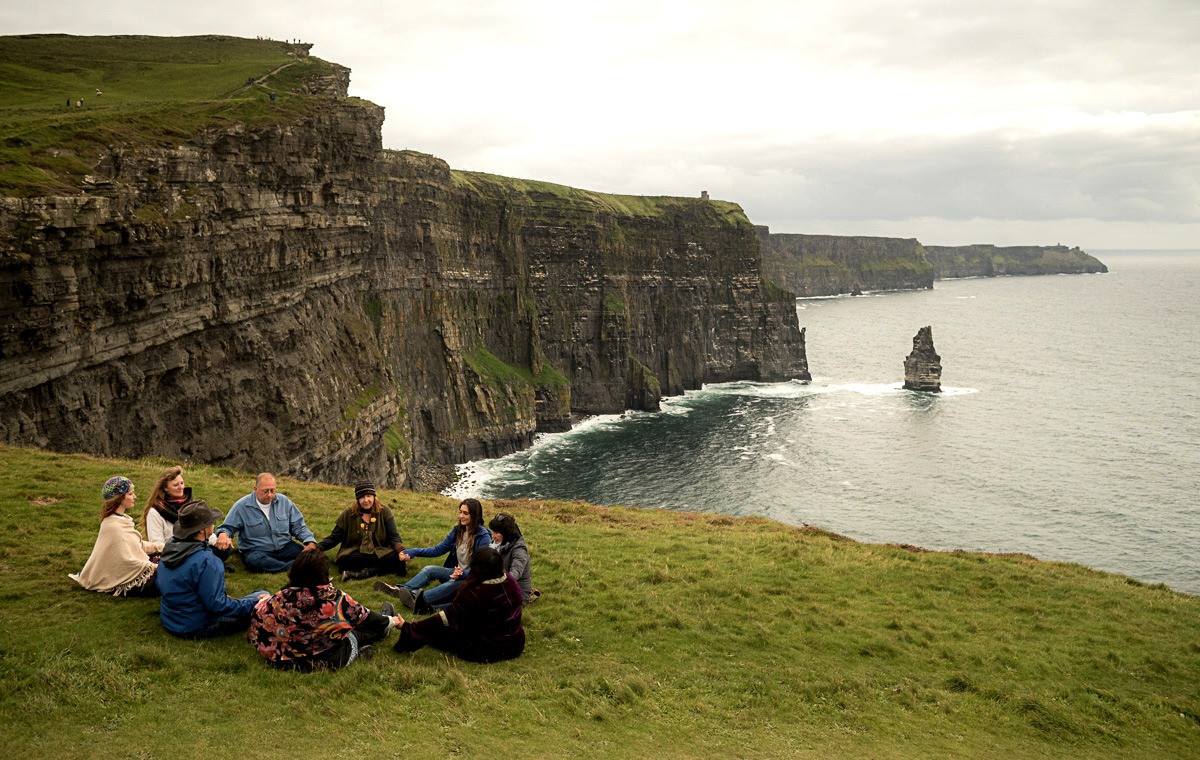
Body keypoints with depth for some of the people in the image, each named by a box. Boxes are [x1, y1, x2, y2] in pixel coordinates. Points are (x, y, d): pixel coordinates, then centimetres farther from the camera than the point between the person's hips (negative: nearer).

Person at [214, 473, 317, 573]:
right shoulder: (242, 506, -3)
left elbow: (298, 527, 11)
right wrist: (223, 535, -26)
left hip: (284, 547, 3)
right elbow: (227, 527, 1)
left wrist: (311, 542, -8)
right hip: (255, 551, -3)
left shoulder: (284, 502, 6)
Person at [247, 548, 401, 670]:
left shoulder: (281, 599, -20)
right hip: (330, 660, -3)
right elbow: (363, 616, -10)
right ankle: (383, 630, 51)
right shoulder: (332, 598, -24)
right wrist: (390, 621, 9)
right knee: (358, 631, 25)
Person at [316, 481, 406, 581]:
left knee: (395, 557, -33)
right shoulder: (349, 514, 3)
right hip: (355, 553, 0)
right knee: (343, 560, -34)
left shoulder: (384, 512, 3)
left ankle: (361, 574, -34)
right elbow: (334, 537, 5)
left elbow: (393, 536, -1)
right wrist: (317, 547, -14)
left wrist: (400, 549, -24)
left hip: (380, 552, 0)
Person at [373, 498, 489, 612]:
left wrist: (463, 573, -37)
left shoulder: (484, 537, -14)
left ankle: (418, 597, -58)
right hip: (457, 571, 7)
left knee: (454, 582, -37)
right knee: (429, 569, -14)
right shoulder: (457, 531, 7)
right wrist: (414, 552, -1)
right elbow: (439, 549, 11)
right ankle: (401, 590, -34)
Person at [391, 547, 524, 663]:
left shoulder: (477, 593, -26)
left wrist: (408, 628, -17)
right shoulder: (510, 580, -5)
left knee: (438, 632, 6)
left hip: (490, 652, -7)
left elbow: (447, 618, -22)